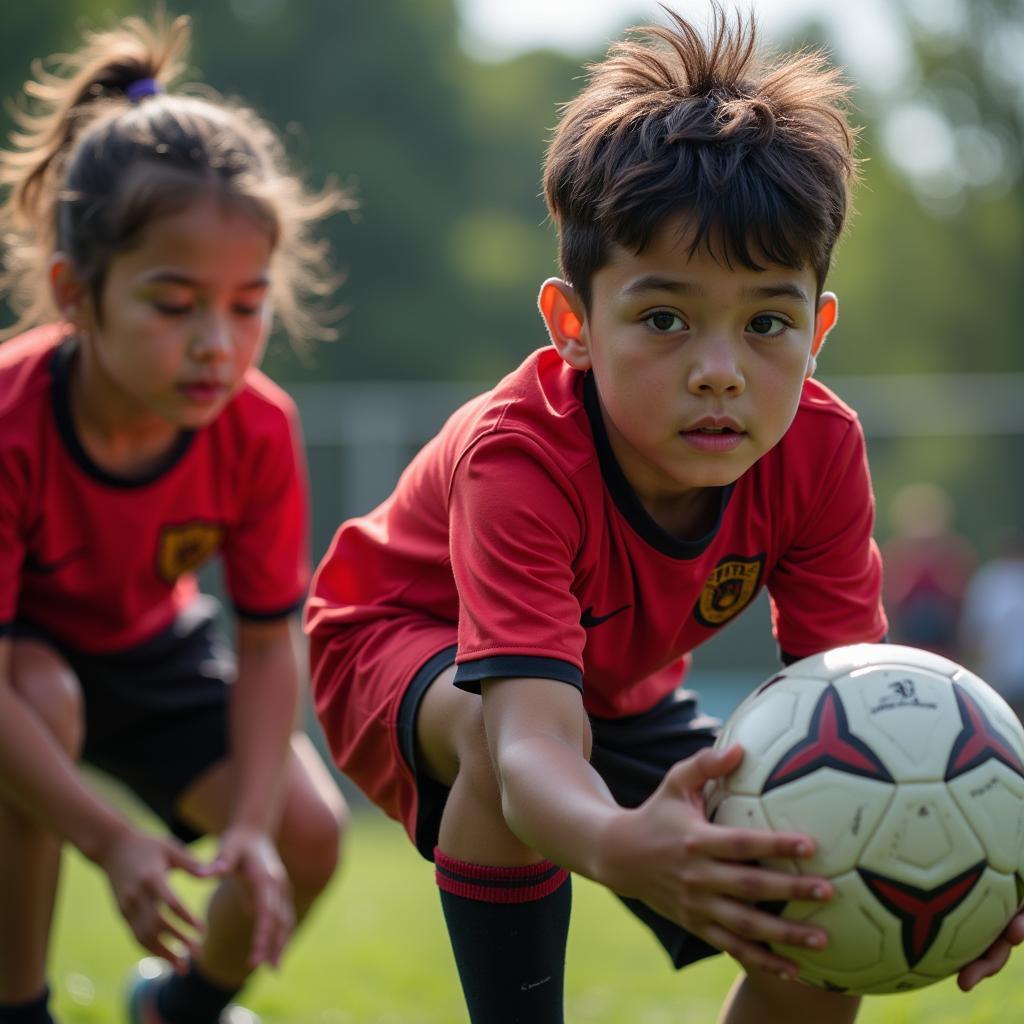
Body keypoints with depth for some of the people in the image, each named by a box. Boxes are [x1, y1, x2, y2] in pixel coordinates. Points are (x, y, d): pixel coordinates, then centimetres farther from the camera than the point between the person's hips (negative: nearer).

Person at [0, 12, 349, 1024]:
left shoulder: (258, 430, -27)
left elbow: (268, 641, -18)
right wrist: (110, 841, -44)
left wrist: (252, 827, -31)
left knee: (306, 833, -12)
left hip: (149, 645, 4)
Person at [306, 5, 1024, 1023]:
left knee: (811, 940, -8)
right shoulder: (519, 455, -41)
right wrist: (619, 850, -77)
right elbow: (530, 741, -53)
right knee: (490, 721, -40)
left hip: (620, 688, 5)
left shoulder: (816, 448, -26)